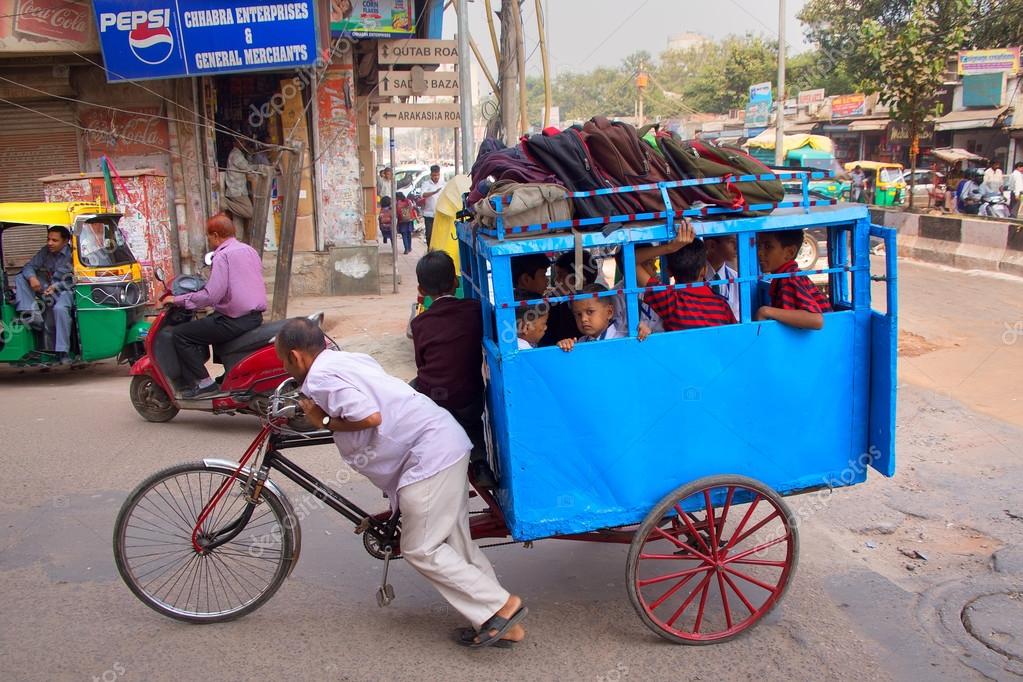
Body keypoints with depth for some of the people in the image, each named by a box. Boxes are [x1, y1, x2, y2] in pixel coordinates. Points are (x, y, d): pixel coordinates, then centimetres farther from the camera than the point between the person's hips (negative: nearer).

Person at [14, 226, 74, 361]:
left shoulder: (72, 255, -13)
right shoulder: (46, 251, 5)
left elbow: (74, 280, -13)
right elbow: (29, 266, 4)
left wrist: (56, 286, -24)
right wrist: (32, 277, -19)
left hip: (65, 289, -7)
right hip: (47, 287, 7)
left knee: (60, 308, -36)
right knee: (20, 279, -5)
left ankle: (63, 352, -31)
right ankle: (31, 313, -22)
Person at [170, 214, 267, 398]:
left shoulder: (223, 255, -12)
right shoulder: (250, 250, 14)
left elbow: (211, 295, -21)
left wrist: (178, 300, -9)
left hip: (234, 320, -9)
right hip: (255, 316, 9)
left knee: (180, 334, -2)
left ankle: (203, 383, -4)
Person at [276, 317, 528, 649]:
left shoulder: (320, 377, -11)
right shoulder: (347, 359, 17)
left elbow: (370, 417, -23)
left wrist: (324, 422, -7)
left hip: (429, 455, -10)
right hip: (447, 441, 10)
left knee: (421, 550, -1)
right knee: (455, 542, 14)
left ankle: (501, 606, 3)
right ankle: (503, 624, 18)